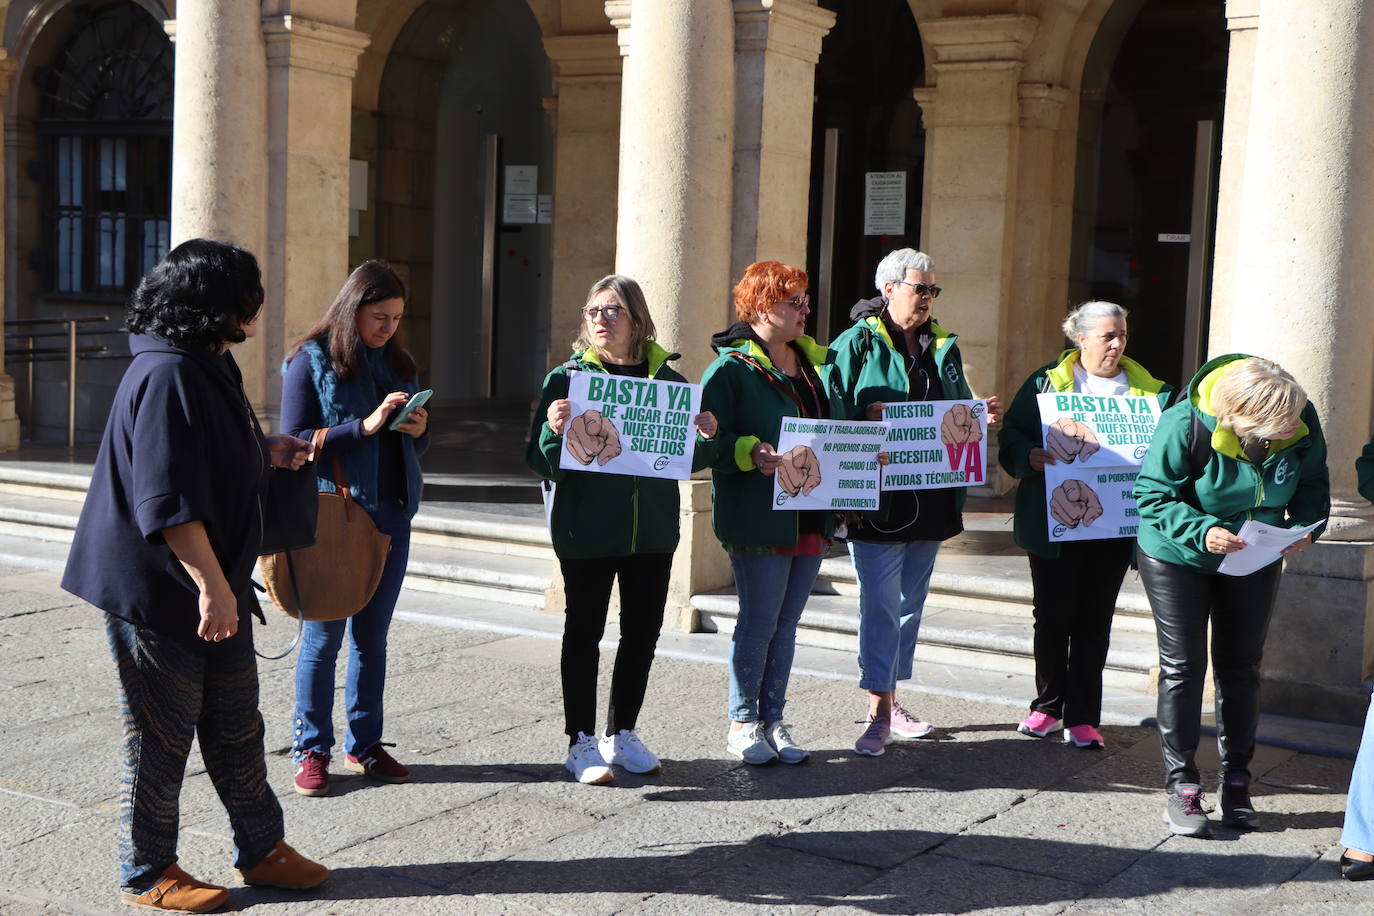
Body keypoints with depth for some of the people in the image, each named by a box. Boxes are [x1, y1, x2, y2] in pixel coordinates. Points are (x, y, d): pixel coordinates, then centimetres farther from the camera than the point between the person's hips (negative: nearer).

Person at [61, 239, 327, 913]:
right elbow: (167, 497, -28)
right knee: (161, 733, 4)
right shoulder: (166, 375, -22)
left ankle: (261, 850, 29)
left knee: (237, 728, 17)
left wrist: (266, 452, 15)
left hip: (214, 583, 10)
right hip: (156, 590, -10)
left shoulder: (209, 366, 11)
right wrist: (211, 584, -28)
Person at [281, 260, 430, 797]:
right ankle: (311, 751, 13)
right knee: (323, 637, 1)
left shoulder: (398, 364, 13)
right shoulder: (310, 361, -4)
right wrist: (365, 426, -19)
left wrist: (418, 429, -5)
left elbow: (415, 448, 19)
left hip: (391, 516, 5)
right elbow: (293, 443, -11)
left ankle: (364, 744, 23)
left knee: (373, 636, 12)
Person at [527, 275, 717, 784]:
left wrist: (703, 437, -7)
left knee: (643, 632, 11)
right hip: (587, 528, -4)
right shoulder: (568, 378, -4)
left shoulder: (667, 378, 5)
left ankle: (623, 735, 27)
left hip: (652, 529, 4)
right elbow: (542, 462, -6)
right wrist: (554, 430, -26)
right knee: (584, 632, 4)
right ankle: (581, 742, 14)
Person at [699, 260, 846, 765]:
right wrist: (752, 453, -29)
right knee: (759, 621, -1)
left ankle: (773, 720, 21)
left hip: (811, 519, 7)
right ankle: (742, 723, 12)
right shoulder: (731, 368, -7)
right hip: (759, 520, -7)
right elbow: (709, 439, -14)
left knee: (786, 623, 12)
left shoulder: (820, 363, 16)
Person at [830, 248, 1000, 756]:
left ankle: (891, 698, 26)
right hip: (878, 500, -7)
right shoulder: (856, 343, -4)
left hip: (931, 500, 7)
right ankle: (879, 713, -3)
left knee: (910, 601, 14)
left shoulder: (945, 347, 15)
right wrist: (866, 416, -26)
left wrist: (980, 417, 1)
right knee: (881, 604, -8)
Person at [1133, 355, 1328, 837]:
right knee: (1182, 667, -1)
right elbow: (1153, 496, -23)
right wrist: (1200, 532, -38)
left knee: (1241, 667, 10)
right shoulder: (1183, 424, -31)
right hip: (1178, 557, -3)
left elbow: (1313, 482, -1)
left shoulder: (1302, 423, -18)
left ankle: (1236, 781, 22)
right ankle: (1181, 786, 7)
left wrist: (1305, 526, -20)